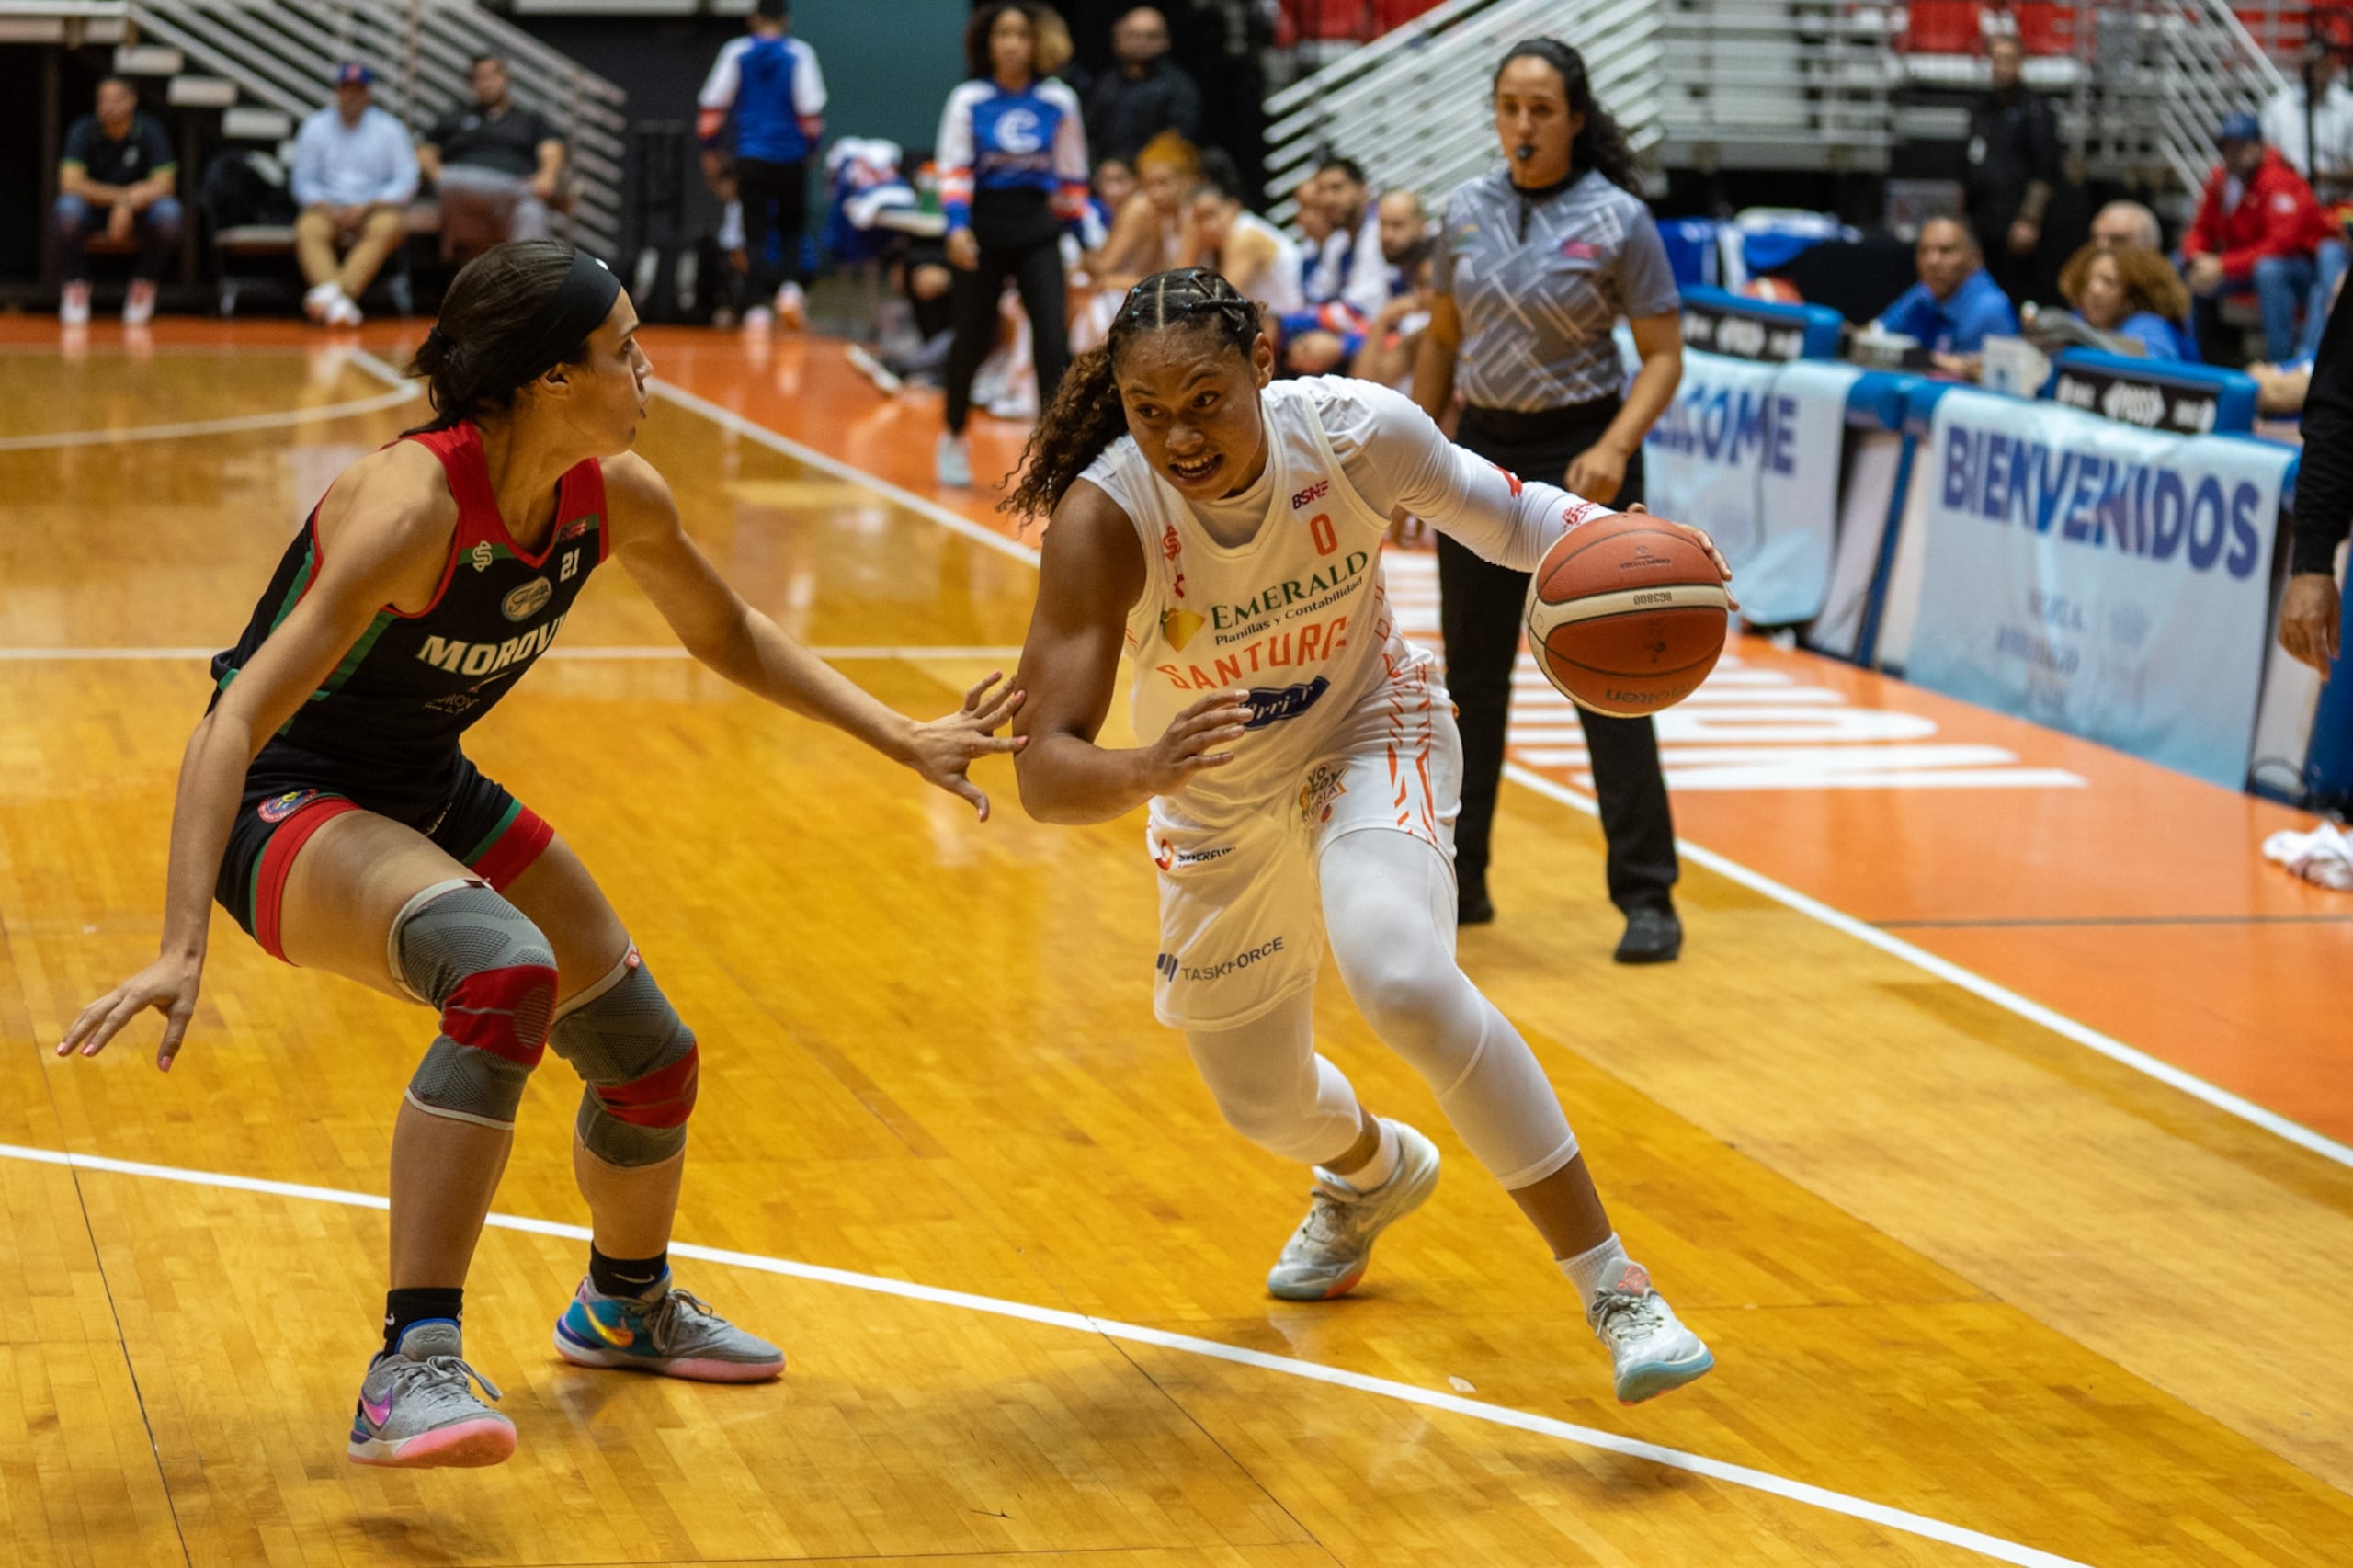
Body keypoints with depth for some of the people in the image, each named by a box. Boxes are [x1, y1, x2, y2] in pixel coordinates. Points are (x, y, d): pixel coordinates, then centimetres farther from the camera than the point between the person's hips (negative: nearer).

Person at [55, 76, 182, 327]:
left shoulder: (150, 132, -12)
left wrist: (128, 203, -34)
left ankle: (144, 286, -10)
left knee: (168, 212, -32)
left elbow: (164, 184, -18)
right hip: (92, 208, 0)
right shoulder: (83, 131, -14)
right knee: (68, 209, -35)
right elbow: (70, 183, -21)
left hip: (138, 211, 1)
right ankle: (77, 286, -12)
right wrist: (119, 196, -28)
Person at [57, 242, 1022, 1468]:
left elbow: (726, 633, 13)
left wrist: (901, 739, 9)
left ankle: (626, 1308, 45)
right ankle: (411, 1374, -34)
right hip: (286, 807, -8)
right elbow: (235, 722, -36)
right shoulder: (414, 504, -31)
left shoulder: (615, 497, -9)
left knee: (649, 1057, 13)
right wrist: (180, 949, -45)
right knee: (505, 976, -37)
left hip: (430, 793, 8)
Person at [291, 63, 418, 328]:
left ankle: (334, 294, -52)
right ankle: (336, 299, -55)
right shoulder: (315, 128, 12)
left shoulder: (389, 129, 7)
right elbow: (303, 181, 9)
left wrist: (365, 208, -13)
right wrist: (325, 207, -12)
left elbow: (406, 181, 1)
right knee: (308, 230, -33)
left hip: (375, 207, -1)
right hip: (328, 207, 1)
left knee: (388, 227, -36)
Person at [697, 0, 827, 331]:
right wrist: (810, 144, 10)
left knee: (757, 233, 4)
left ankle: (760, 307, -6)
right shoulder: (799, 54, -2)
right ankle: (790, 285, -8)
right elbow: (811, 108, -5)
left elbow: (713, 104, -1)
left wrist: (709, 147, 8)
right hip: (791, 158, 0)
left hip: (751, 158, 0)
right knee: (791, 229, 15)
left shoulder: (736, 52, 1)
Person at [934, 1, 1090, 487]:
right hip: (984, 230, -1)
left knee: (1053, 339, -13)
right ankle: (953, 439, 31)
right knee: (972, 341, 8)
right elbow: (953, 170, -4)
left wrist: (1076, 227, 10)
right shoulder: (968, 101, -3)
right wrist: (957, 225, -17)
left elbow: (1072, 175, 9)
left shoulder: (1059, 102, 2)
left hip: (1038, 232, 1)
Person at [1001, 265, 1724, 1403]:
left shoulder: (1352, 431, -28)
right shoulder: (1102, 520, -32)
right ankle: (1374, 1172, 59)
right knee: (1262, 1106, 19)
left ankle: (1614, 1288, -23)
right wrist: (1144, 770, -58)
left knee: (1405, 982, -32)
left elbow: (1498, 511, -7)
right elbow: (1046, 773, -36)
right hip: (1218, 802, 2)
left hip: (1369, 734, -2)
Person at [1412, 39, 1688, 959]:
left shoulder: (1618, 220, -9)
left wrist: (1615, 449, -23)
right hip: (1482, 450, 5)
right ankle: (1460, 881, 22)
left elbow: (1663, 356, -8)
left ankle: (1647, 898, -1)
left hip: (1579, 458, -5)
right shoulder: (1467, 211, 4)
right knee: (1472, 670, 11)